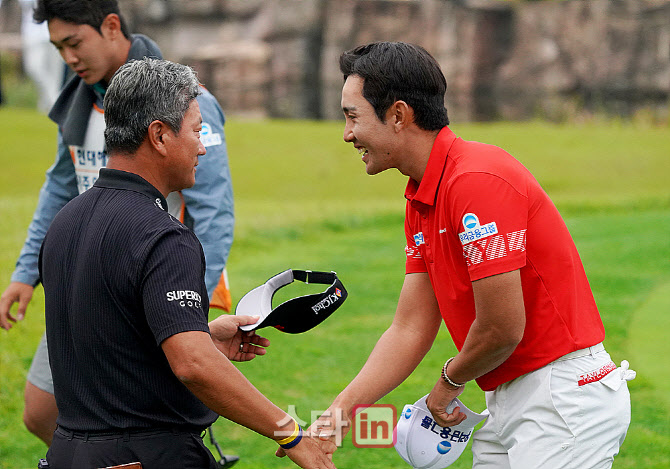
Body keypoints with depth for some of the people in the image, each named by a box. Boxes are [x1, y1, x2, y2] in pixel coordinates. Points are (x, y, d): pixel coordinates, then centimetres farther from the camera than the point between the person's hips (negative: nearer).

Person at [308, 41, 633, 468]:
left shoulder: (477, 179, -21)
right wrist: (341, 410, -1)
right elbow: (410, 329, 10)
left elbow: (502, 329, -22)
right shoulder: (421, 200, 11)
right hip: (510, 399, 9)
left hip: (564, 398, -9)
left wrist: (450, 382, -2)